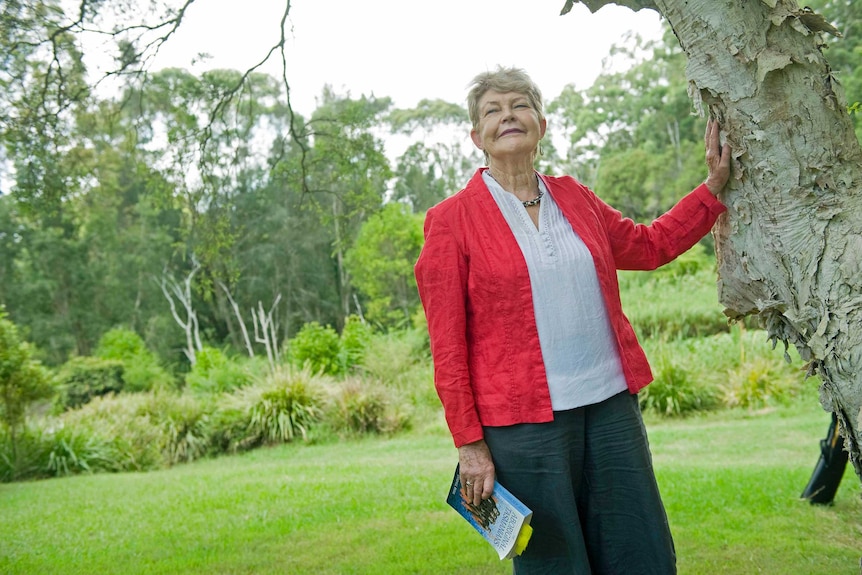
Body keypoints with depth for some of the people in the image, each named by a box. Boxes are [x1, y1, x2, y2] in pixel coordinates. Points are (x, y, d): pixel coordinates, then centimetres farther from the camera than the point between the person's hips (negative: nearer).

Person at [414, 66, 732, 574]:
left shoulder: (574, 197, 10)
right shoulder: (452, 219, -4)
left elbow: (648, 245, 25)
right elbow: (447, 346, -6)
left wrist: (714, 185, 20)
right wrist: (469, 442, -8)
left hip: (610, 404, 5)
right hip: (522, 420, -5)